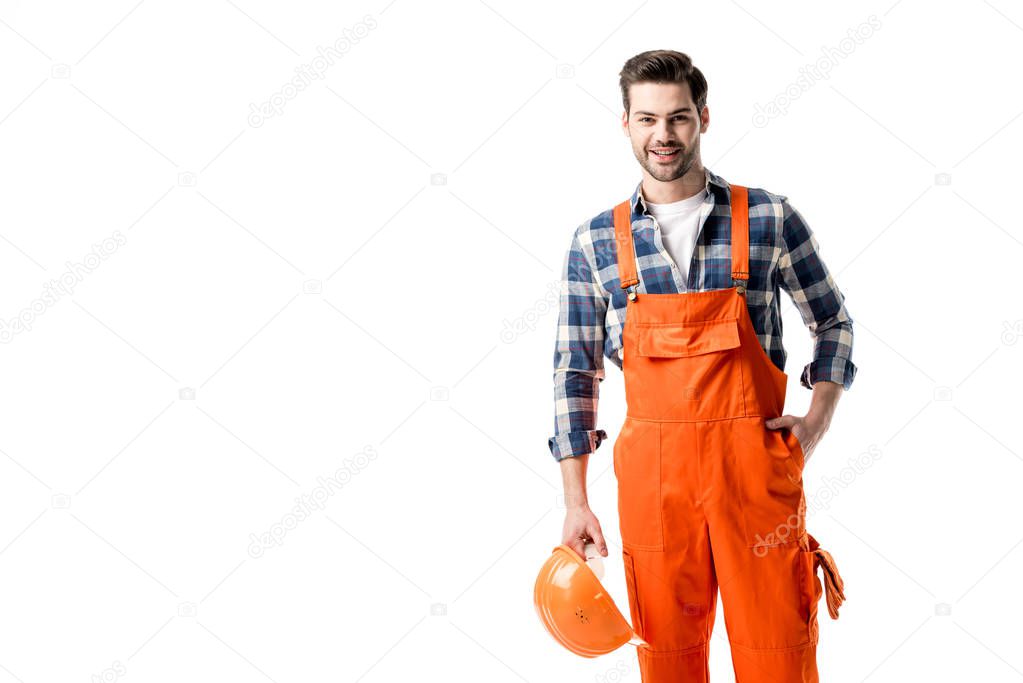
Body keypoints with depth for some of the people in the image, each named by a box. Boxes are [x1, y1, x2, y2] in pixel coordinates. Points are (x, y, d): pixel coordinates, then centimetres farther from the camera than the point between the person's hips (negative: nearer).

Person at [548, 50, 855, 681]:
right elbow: (575, 371, 7)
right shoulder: (596, 241, 4)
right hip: (651, 467, 1)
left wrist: (819, 418, -2)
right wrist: (576, 502, 4)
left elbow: (834, 322, 13)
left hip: (754, 461, -1)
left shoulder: (770, 218, 1)